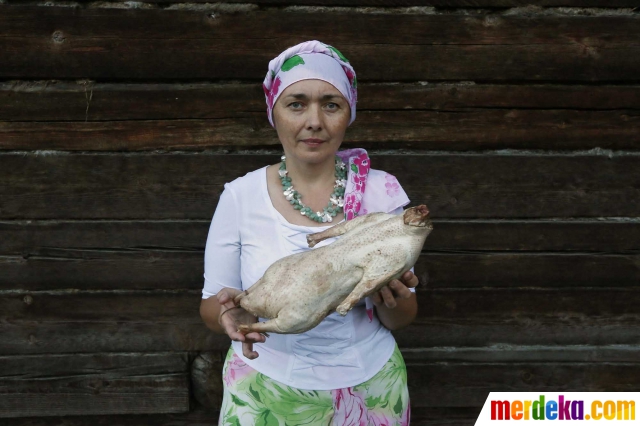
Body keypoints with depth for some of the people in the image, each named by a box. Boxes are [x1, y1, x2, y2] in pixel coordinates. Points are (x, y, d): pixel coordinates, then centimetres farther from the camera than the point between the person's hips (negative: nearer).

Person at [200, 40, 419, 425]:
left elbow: (402, 318, -3)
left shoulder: (380, 190, -8)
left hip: (367, 389, 1)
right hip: (267, 392, 0)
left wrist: (391, 300, -25)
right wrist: (228, 310, -25)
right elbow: (211, 306, -2)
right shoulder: (240, 196, -10)